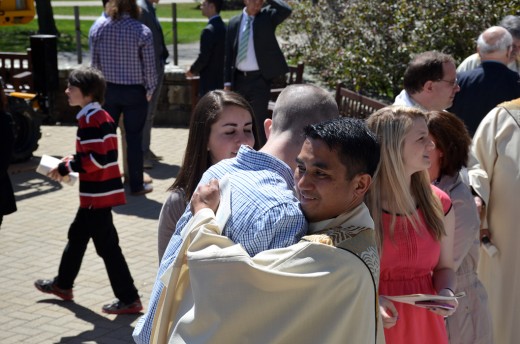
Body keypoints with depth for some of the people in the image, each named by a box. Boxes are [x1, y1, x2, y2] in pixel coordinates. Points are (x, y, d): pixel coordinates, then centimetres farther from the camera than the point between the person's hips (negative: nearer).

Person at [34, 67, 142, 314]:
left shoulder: (89, 119, -18)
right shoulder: (103, 116, 11)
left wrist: (66, 168, -15)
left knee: (107, 246, -4)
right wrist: (73, 159, 11)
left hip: (97, 194, -10)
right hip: (102, 190, 10)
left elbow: (96, 159, -25)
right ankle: (63, 284, 39)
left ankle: (129, 299, 2)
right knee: (77, 235, 23)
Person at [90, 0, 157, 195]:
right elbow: (149, 66, -9)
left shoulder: (98, 30, -2)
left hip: (107, 90, 3)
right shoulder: (142, 32, -12)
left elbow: (94, 63, 3)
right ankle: (136, 185, 12)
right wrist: (150, 89, 4)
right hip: (134, 92, -3)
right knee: (134, 139, 5)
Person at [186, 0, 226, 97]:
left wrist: (192, 71, -1)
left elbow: (203, 58, -19)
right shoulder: (223, 27, 8)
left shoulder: (209, 30, -19)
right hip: (222, 79, 9)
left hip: (210, 82, -9)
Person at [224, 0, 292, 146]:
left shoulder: (267, 16, -2)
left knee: (259, 120, -6)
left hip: (259, 79, -4)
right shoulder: (234, 22, 6)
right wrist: (227, 81, 5)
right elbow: (229, 54, 8)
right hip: (239, 78, 4)